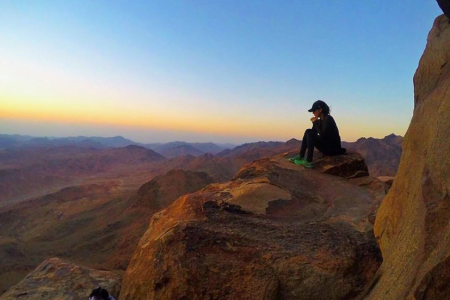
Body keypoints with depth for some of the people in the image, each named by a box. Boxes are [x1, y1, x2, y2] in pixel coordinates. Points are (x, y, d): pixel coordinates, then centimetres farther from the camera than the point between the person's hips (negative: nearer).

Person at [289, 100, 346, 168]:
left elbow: (323, 135, -23)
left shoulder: (328, 119, -15)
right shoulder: (320, 120, 10)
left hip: (333, 148, -9)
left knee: (310, 134, -20)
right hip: (327, 146, 9)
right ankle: (300, 156, -2)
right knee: (308, 132, 4)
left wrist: (315, 123, -13)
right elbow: (313, 133, 11)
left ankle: (308, 161, -21)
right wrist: (314, 123, -3)